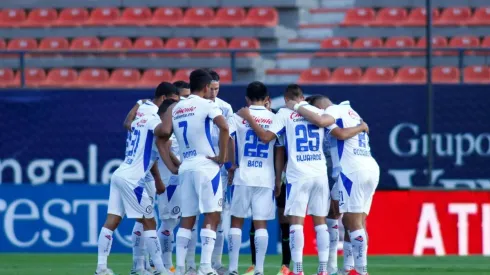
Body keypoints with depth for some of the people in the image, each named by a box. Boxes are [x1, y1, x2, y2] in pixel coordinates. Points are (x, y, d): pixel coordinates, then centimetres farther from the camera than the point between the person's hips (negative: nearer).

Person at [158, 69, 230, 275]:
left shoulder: (175, 109, 13)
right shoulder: (206, 105, -3)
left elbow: (161, 139, 9)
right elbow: (224, 127, -20)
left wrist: (171, 167, 12)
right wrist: (222, 156, -12)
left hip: (185, 168, 5)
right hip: (206, 166, -5)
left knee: (187, 219, 10)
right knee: (211, 216, -4)